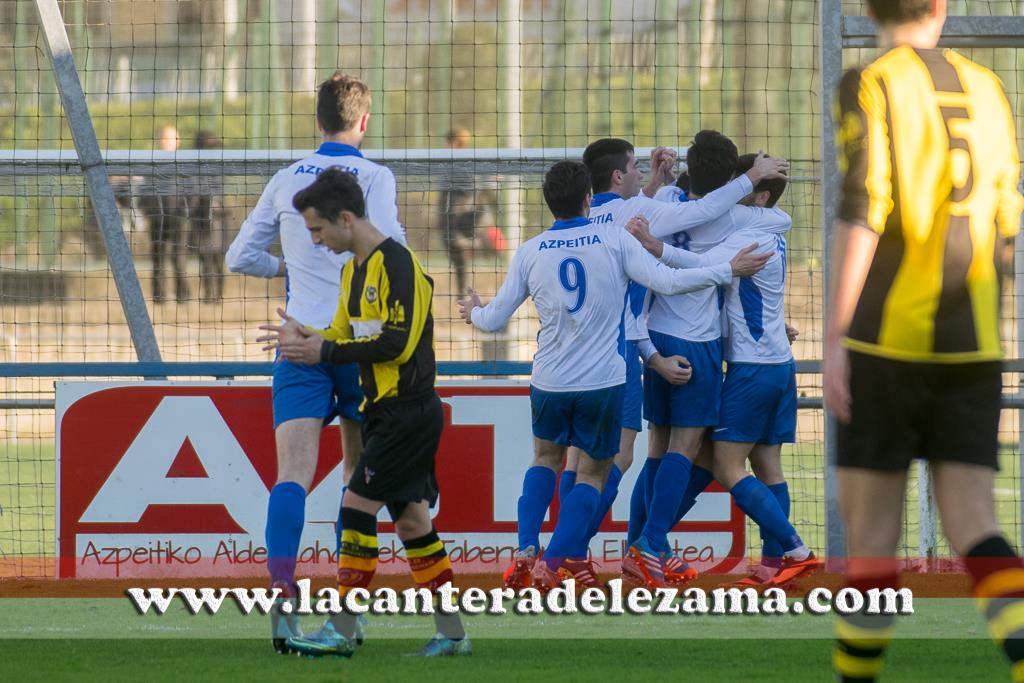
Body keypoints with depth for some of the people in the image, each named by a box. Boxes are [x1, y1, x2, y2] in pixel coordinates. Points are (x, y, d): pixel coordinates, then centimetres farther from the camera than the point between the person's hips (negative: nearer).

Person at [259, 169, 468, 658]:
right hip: (388, 413, 10)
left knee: (358, 507, -10)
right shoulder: (353, 269, 15)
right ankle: (452, 633, 12)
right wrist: (307, 340, -4)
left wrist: (326, 353, -18)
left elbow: (398, 342, -21)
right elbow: (346, 335, 16)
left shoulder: (397, 264, -15)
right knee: (410, 518, 9)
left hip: (408, 411, -10)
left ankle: (342, 632, -9)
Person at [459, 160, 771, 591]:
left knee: (546, 459, 25)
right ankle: (552, 563, -4)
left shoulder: (529, 252, -1)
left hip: (549, 382, 2)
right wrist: (729, 271, -3)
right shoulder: (613, 238, -8)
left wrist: (473, 312, 29)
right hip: (604, 384, -2)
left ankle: (525, 551, 9)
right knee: (592, 475, 12)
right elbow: (666, 282, -13)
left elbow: (495, 320, 5)